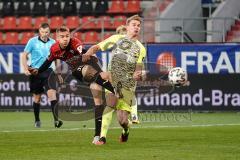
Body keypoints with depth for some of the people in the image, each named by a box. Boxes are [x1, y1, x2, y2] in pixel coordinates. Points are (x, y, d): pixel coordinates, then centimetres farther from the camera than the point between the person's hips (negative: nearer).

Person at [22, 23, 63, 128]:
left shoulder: (53, 43, 5)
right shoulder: (32, 41, -2)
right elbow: (24, 55, 1)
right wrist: (26, 69, -11)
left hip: (48, 71, 1)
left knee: (52, 94, -15)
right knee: (37, 97, 7)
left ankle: (56, 120, -21)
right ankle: (37, 120, 23)